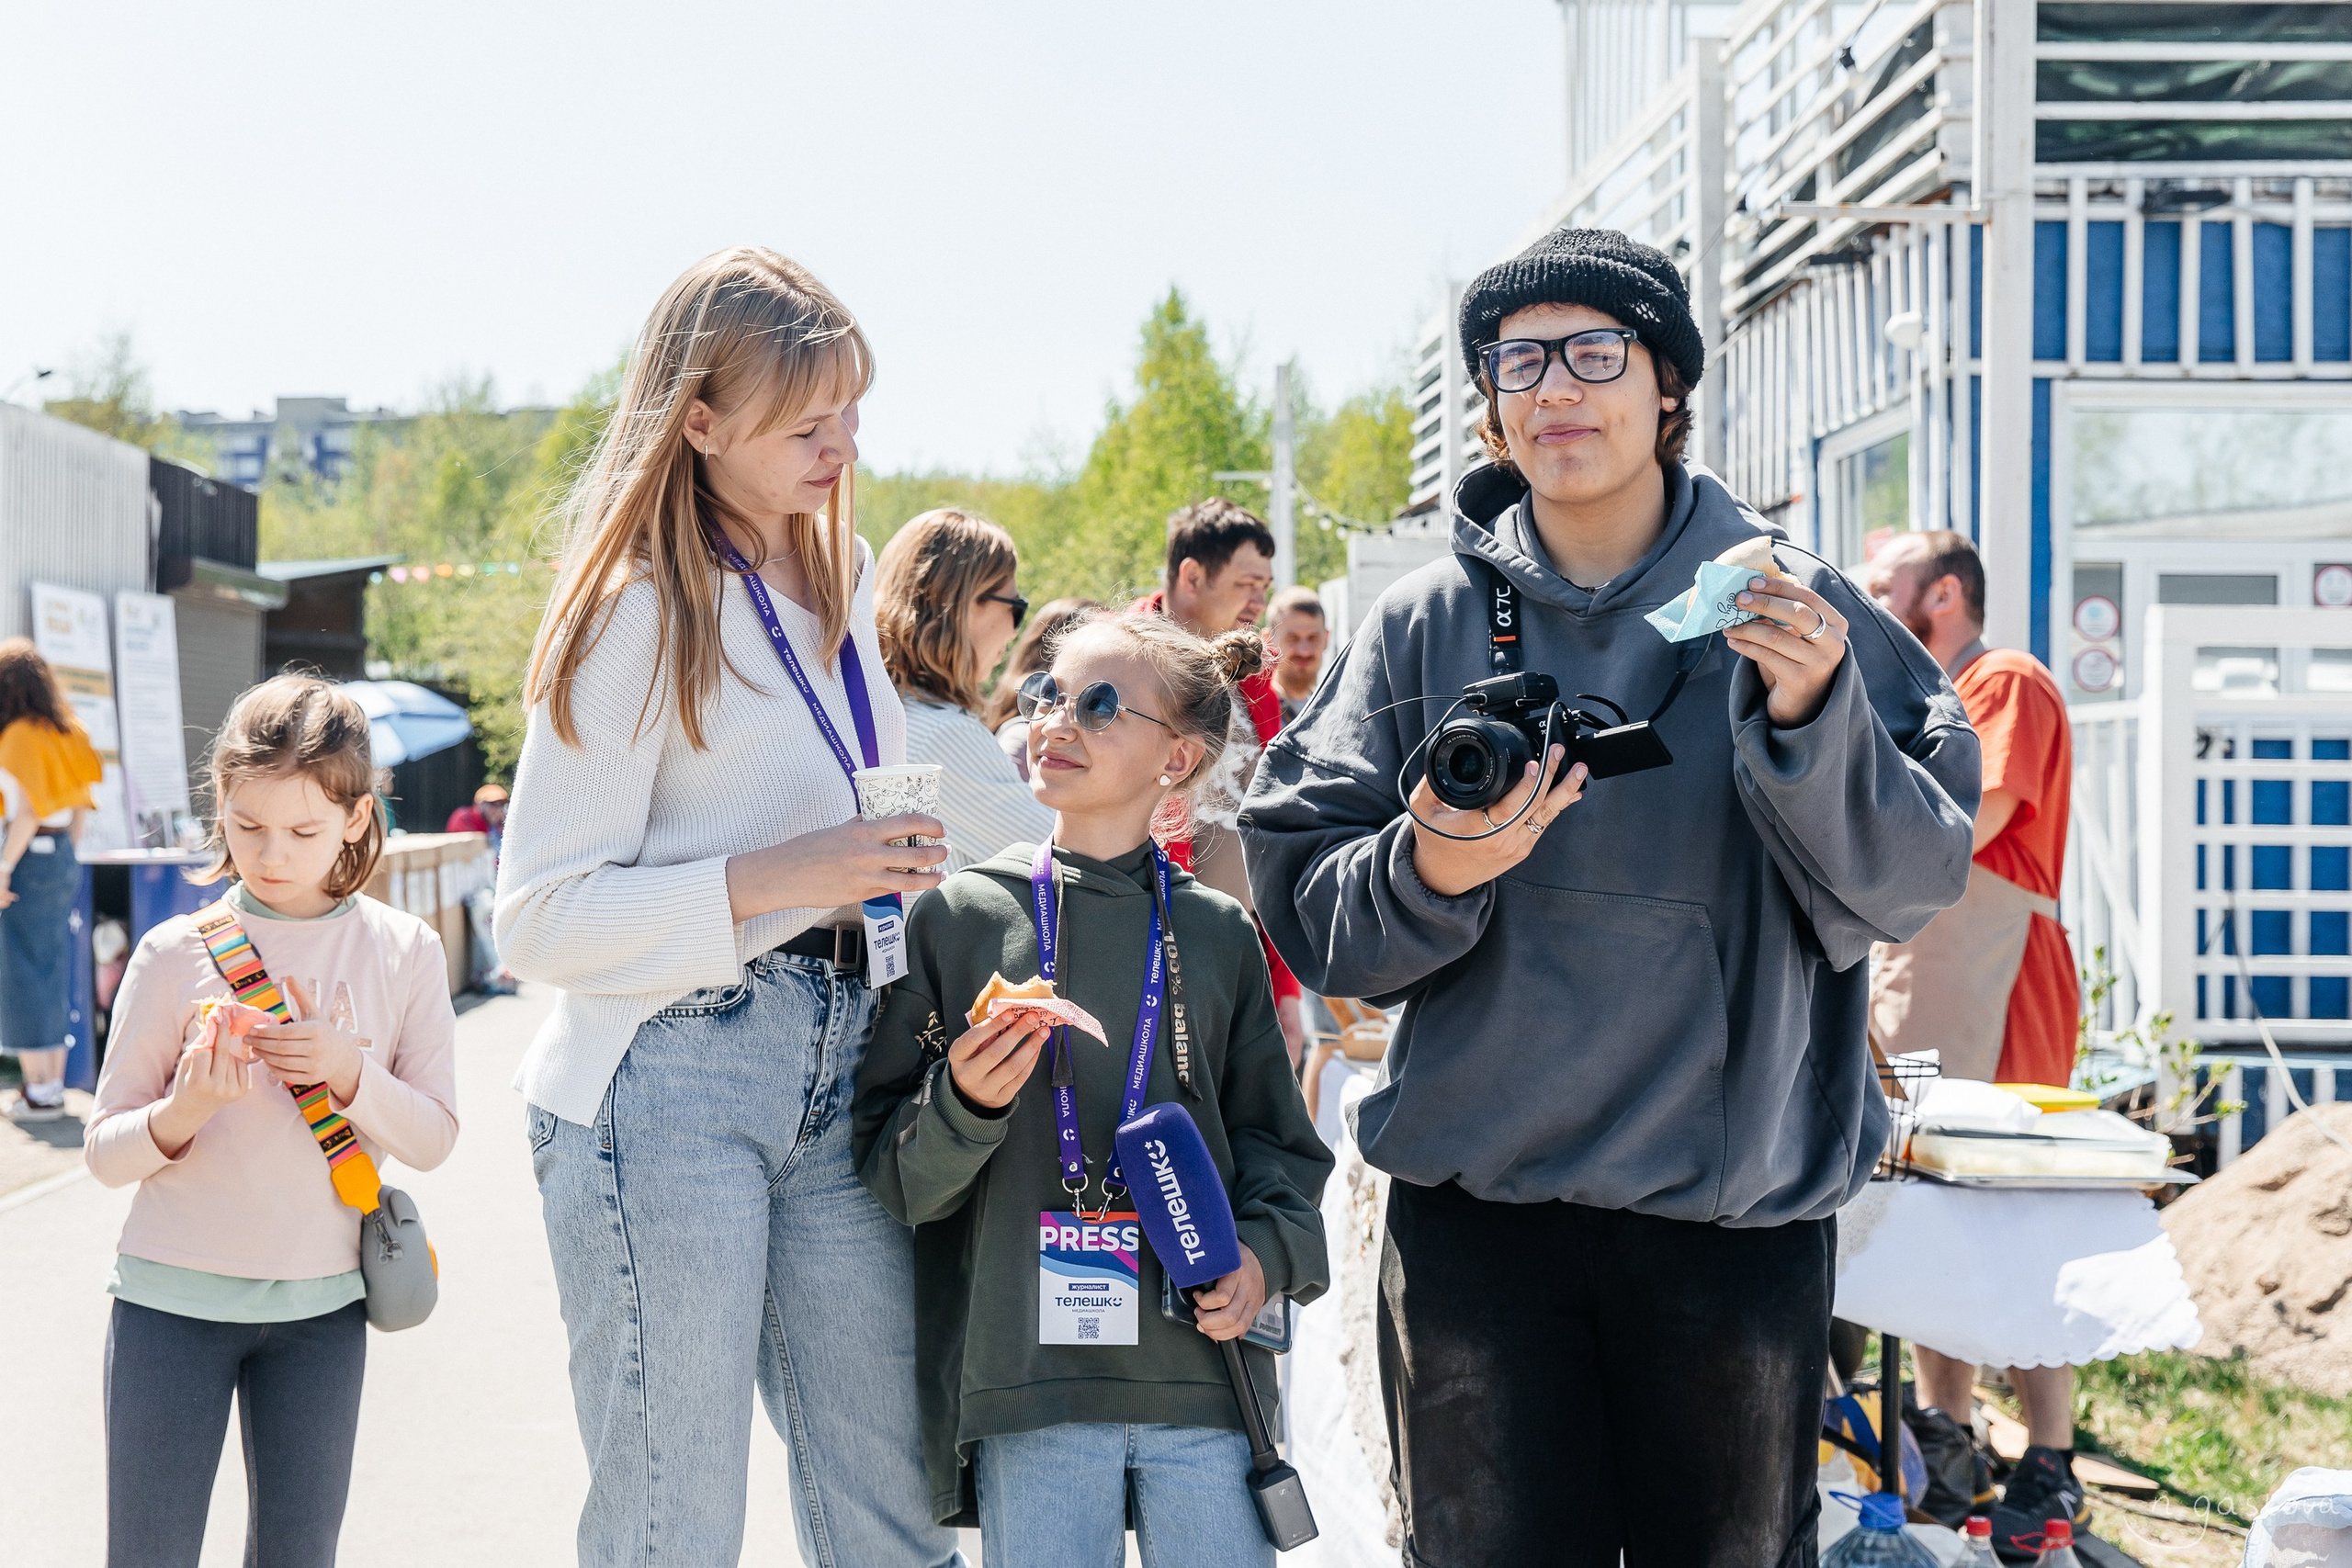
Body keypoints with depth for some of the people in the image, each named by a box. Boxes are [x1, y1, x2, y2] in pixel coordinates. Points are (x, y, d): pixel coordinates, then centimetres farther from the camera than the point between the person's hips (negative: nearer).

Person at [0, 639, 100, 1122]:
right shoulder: (65, 731, 10)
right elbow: (82, 799, 12)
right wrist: (67, 851, 17)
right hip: (64, 859, 8)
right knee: (53, 973, 14)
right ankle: (55, 1085, 18)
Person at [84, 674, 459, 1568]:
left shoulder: (404, 951, -1)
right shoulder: (176, 953, -6)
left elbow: (433, 1138, -1)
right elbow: (105, 1152, -4)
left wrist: (346, 1072, -18)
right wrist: (184, 1112, -24)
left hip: (322, 1301, 1)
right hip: (174, 1294, -1)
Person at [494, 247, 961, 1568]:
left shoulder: (842, 581, 15)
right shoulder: (639, 614, -7)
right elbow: (541, 919, -11)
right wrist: (773, 881, -19)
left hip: (835, 1067, 7)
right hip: (670, 1082, -6)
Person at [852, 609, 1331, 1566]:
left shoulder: (1219, 933, 11)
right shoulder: (961, 917, 6)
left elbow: (1277, 1139, 15)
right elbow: (892, 1177, 6)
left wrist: (1265, 1252, -4)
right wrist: (966, 1104, -13)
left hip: (1201, 1375, 2)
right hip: (1030, 1379, -1)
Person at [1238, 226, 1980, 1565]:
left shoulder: (1795, 614, 3)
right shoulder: (1428, 625, 5)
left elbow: (1911, 884, -4)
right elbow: (1312, 920, 2)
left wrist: (1812, 719, -21)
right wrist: (1431, 873, -19)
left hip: (1740, 1211, 0)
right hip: (1477, 1207, 1)